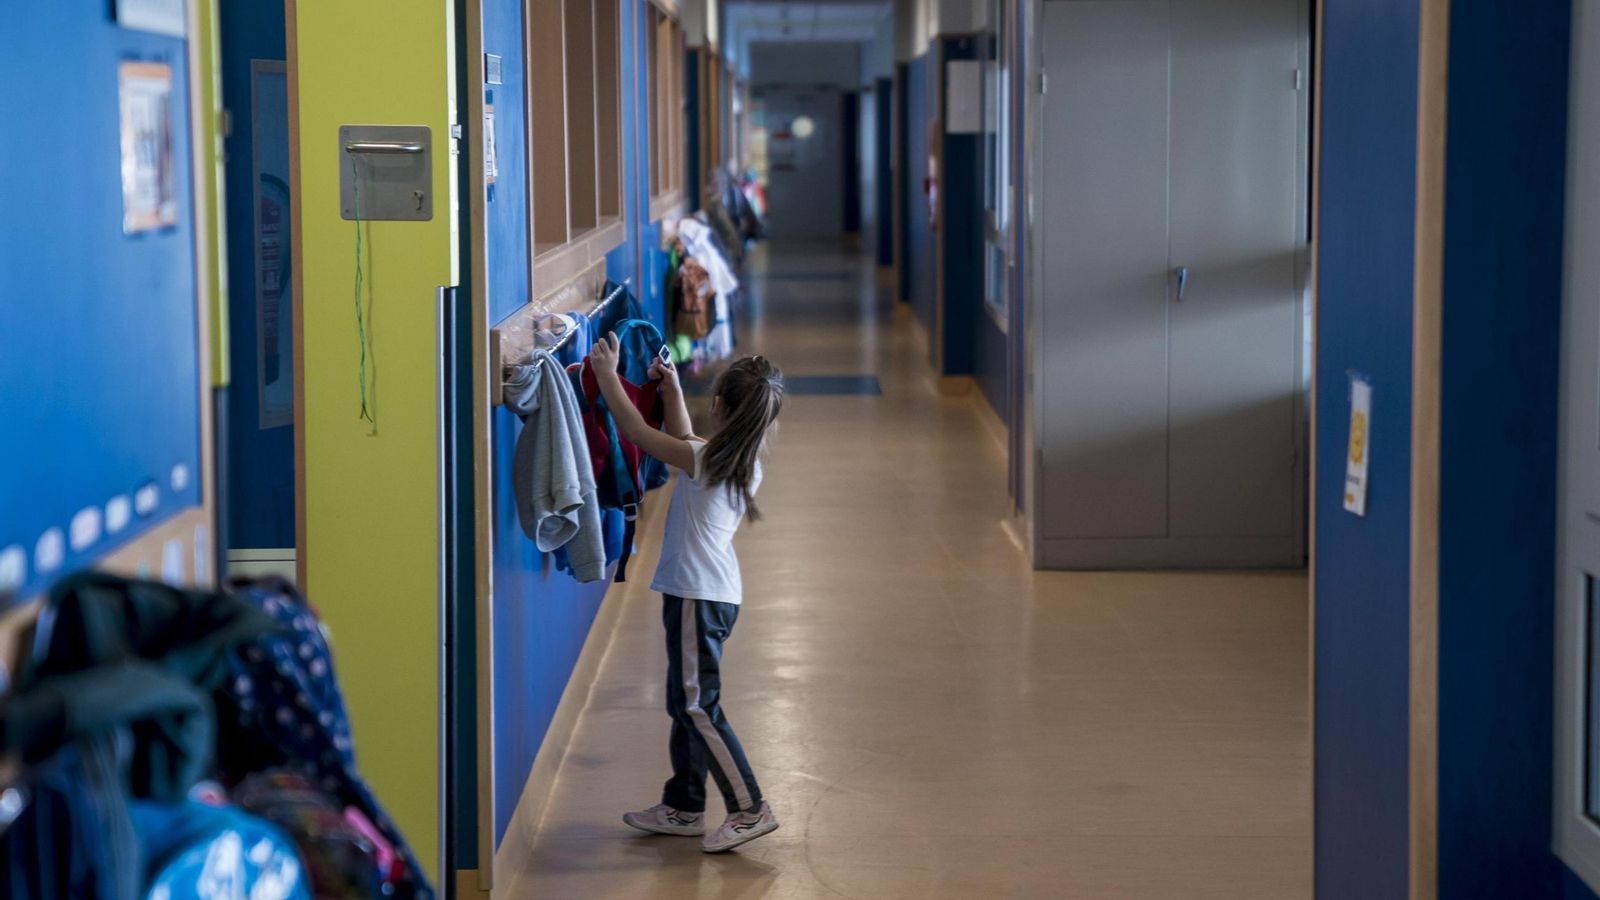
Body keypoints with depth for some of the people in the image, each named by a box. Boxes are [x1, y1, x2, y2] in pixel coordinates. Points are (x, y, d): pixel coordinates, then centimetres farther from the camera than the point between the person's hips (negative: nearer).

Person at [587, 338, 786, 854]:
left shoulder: (708, 460, -18)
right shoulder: (746, 461, 6)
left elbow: (636, 432, -13)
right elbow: (683, 440, 23)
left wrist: (607, 374, -4)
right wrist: (671, 389, 22)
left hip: (698, 597, -9)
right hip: (716, 593, 9)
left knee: (697, 705, -5)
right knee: (685, 703, 17)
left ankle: (749, 809, -4)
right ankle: (683, 807, 25)